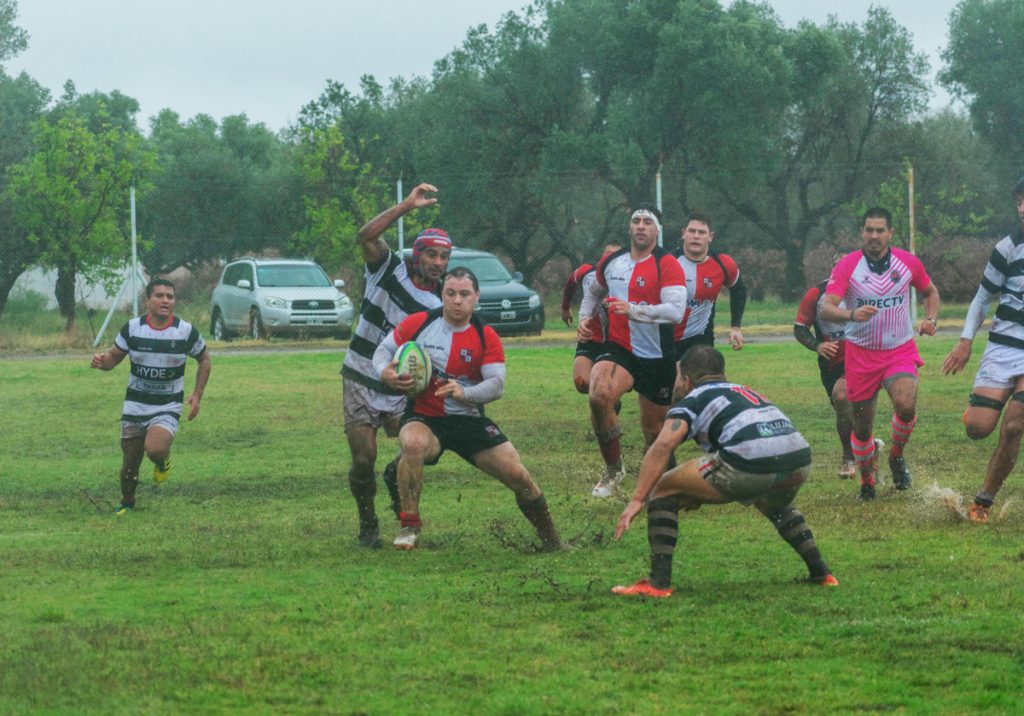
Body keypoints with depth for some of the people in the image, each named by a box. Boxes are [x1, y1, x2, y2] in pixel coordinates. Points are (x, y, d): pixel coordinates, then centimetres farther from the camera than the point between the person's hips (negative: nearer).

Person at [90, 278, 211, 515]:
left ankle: (162, 460, 9)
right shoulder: (132, 328, -7)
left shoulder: (186, 331, -9)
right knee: (130, 464, 6)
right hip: (135, 406, 2)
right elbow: (113, 358, 3)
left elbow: (204, 360, 7)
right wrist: (102, 362, -22)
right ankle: (126, 503, 34)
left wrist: (197, 395, -1)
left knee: (154, 449, -29)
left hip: (168, 408, -2)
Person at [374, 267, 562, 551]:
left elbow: (497, 384, -11)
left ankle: (552, 542, 15)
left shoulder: (486, 337, -3)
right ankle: (409, 527, -24)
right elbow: (384, 350, 5)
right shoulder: (419, 323, -4)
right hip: (423, 419, -2)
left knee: (518, 476, -7)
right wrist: (385, 372, -19)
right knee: (413, 444, -39)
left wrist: (465, 393, -31)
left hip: (469, 419, 2)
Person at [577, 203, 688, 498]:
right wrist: (584, 317, 11)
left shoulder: (667, 265, -10)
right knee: (599, 395, -29)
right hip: (618, 349, 2)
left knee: (654, 430, 8)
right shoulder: (611, 262, 7)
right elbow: (594, 292, 29)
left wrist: (633, 310, -35)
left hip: (657, 358, -2)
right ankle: (613, 470, -12)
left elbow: (675, 311, -24)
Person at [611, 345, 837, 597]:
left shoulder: (693, 400, 15)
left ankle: (658, 583, 4)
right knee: (774, 504, 43)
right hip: (799, 460, 7)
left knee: (663, 488, 12)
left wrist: (637, 500, -6)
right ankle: (820, 572, 35)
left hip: (751, 463, -6)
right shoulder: (747, 392, 35)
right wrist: (700, 494, 51)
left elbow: (664, 445, -2)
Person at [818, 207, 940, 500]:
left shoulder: (908, 262, -3)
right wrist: (852, 314, -41)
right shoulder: (847, 265, -11)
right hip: (861, 353, 0)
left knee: (905, 406, -26)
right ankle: (867, 479, 31)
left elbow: (930, 292, 18)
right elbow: (825, 309, -21)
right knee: (862, 426, 5)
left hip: (900, 350, 0)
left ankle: (896, 456, 4)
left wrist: (931, 319, -1)